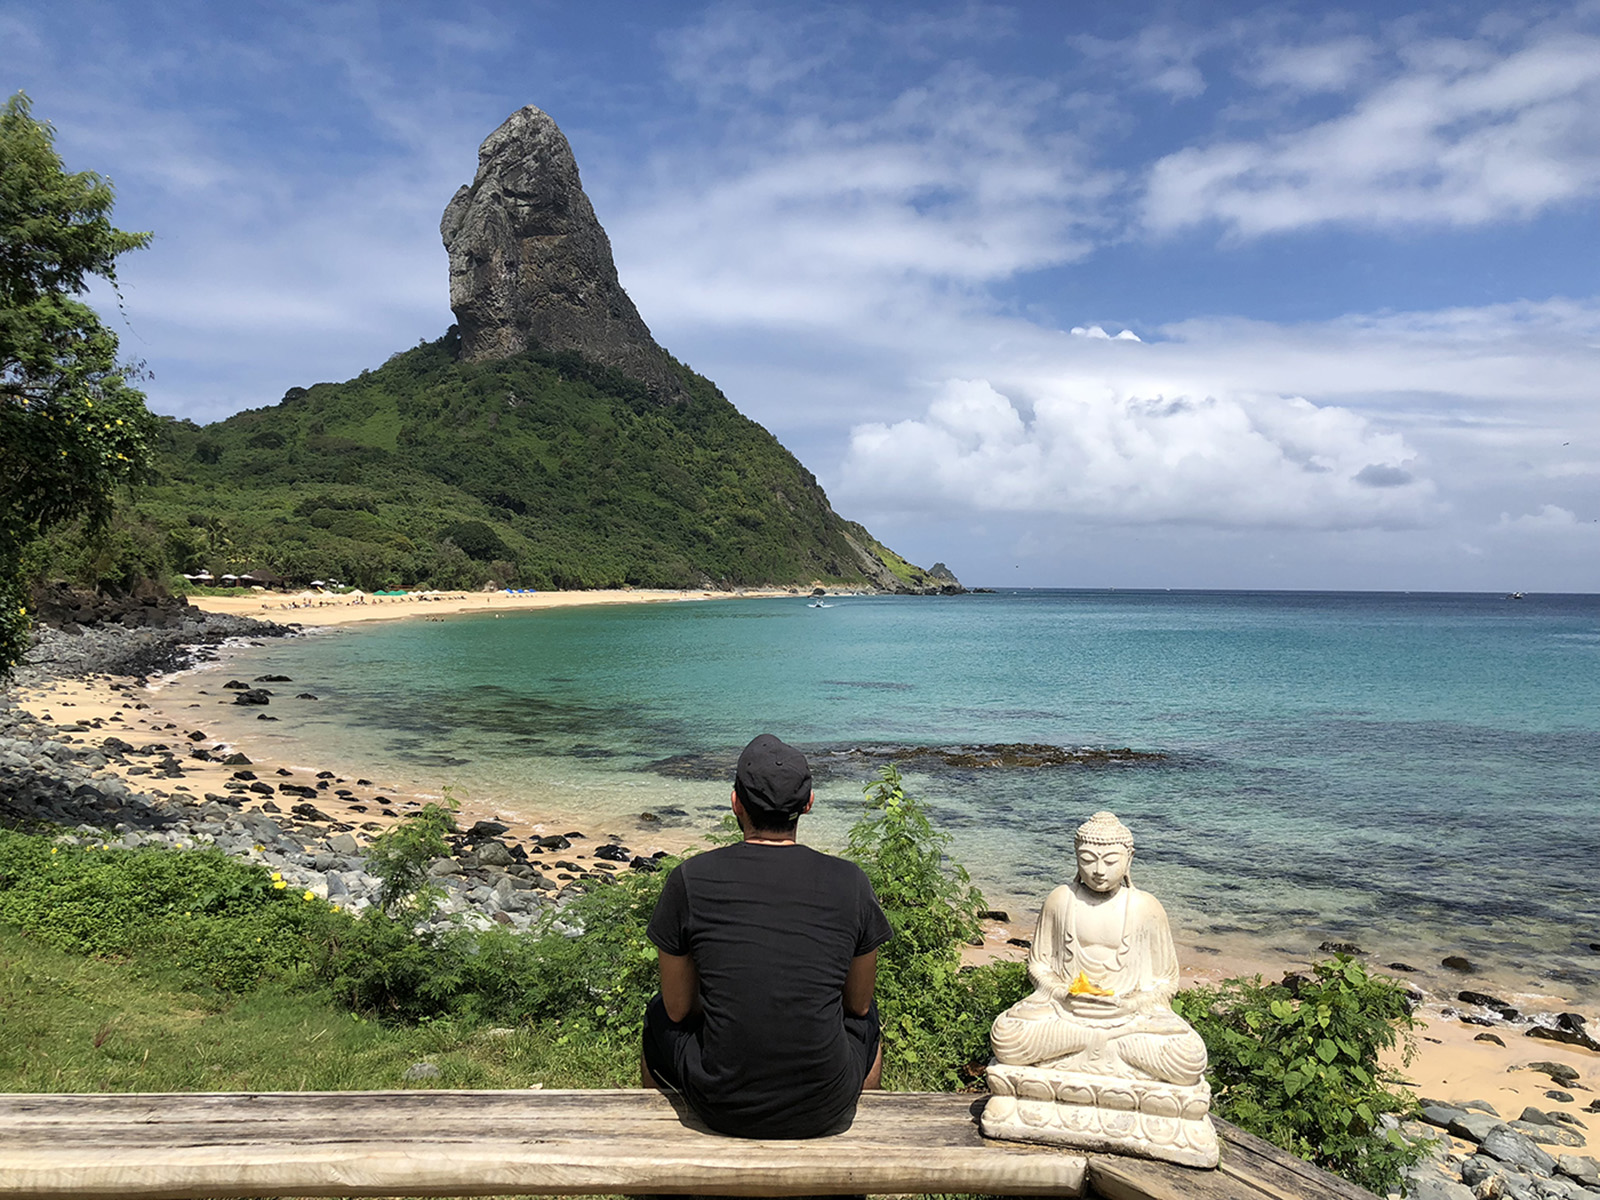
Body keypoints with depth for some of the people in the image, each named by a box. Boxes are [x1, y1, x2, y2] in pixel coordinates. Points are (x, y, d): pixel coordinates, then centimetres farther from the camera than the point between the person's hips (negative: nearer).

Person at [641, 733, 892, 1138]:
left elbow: (679, 1007, -1)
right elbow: (858, 1003, 5)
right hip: (825, 1110, 1)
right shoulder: (850, 882, -9)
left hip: (722, 1107, 0)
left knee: (660, 1017, 31)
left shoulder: (690, 879, -12)